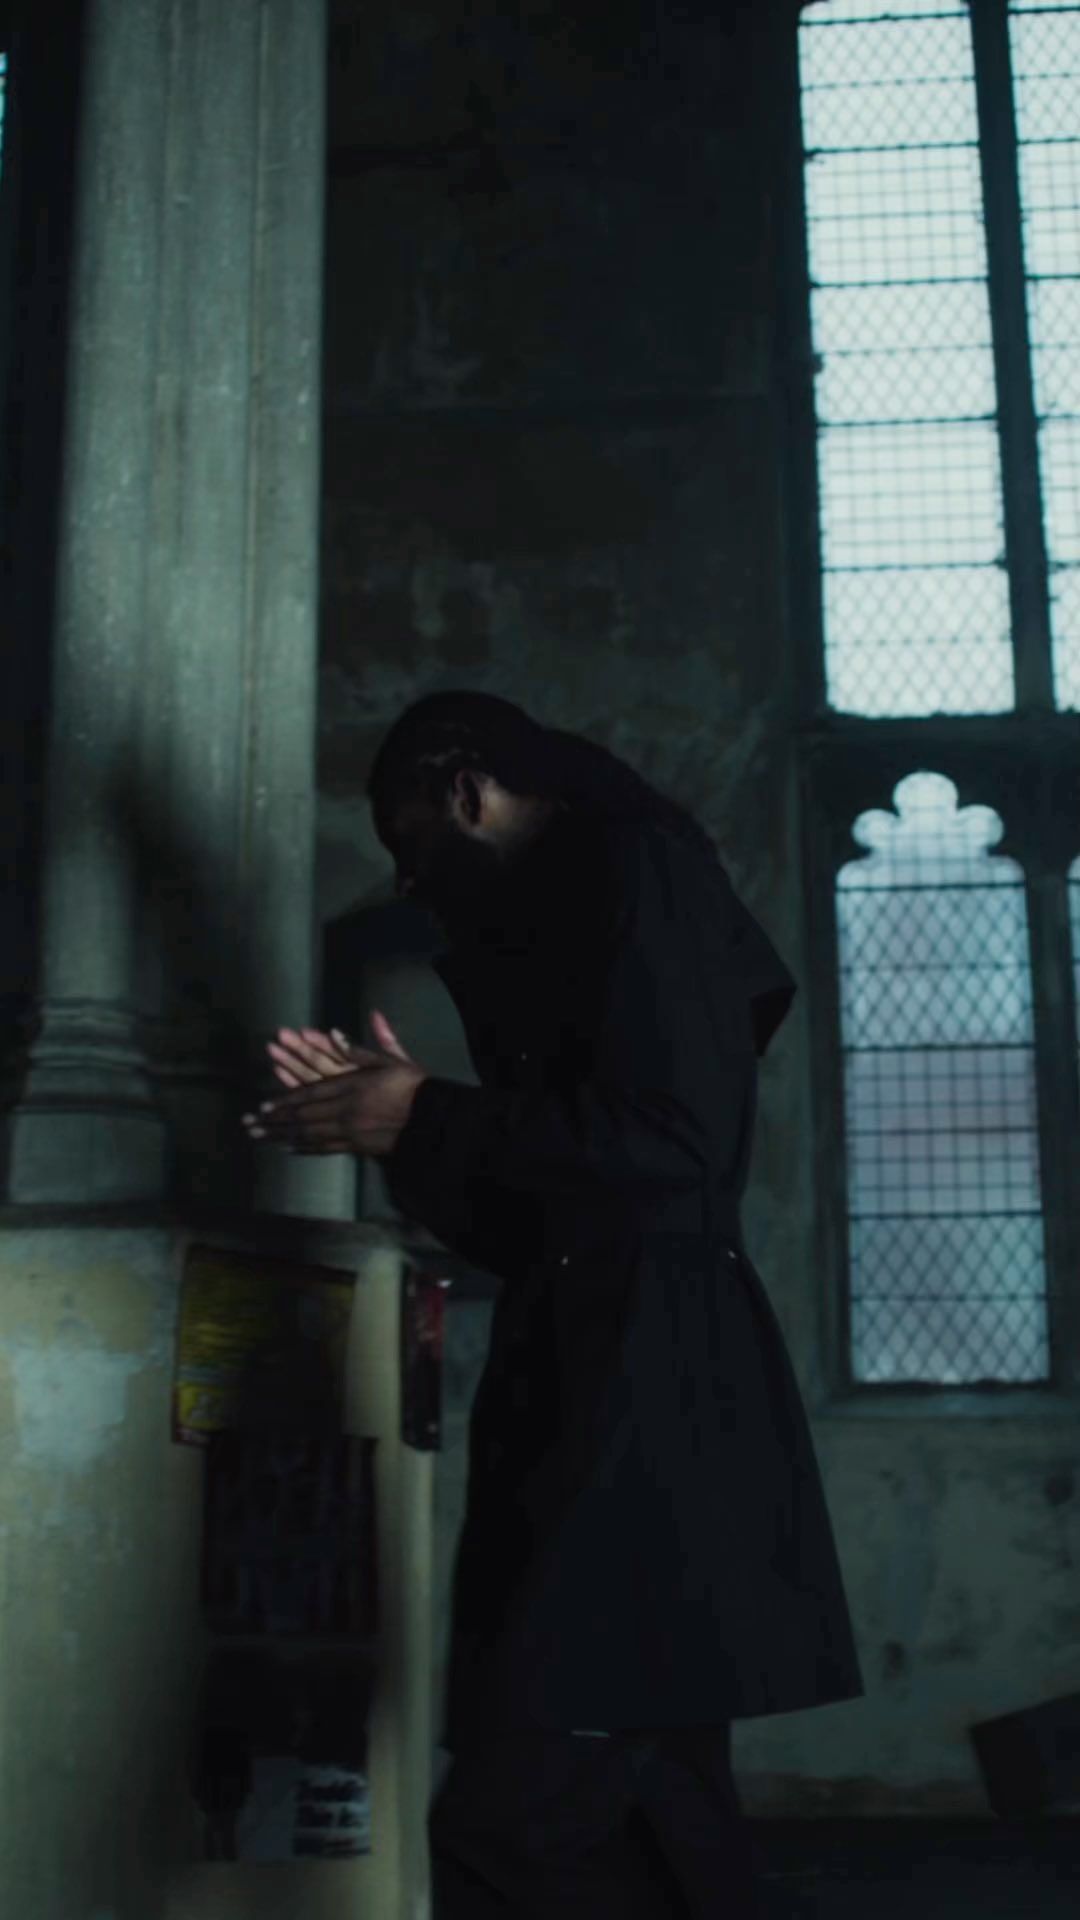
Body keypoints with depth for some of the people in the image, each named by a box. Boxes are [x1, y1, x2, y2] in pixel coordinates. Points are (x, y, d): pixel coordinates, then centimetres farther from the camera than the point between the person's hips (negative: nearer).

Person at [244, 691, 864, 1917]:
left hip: (646, 1392, -10)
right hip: (593, 1397, 10)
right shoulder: (558, 921, 26)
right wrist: (402, 1130, 16)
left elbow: (675, 1139, -17)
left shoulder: (632, 863, -2)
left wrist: (428, 1119, -7)